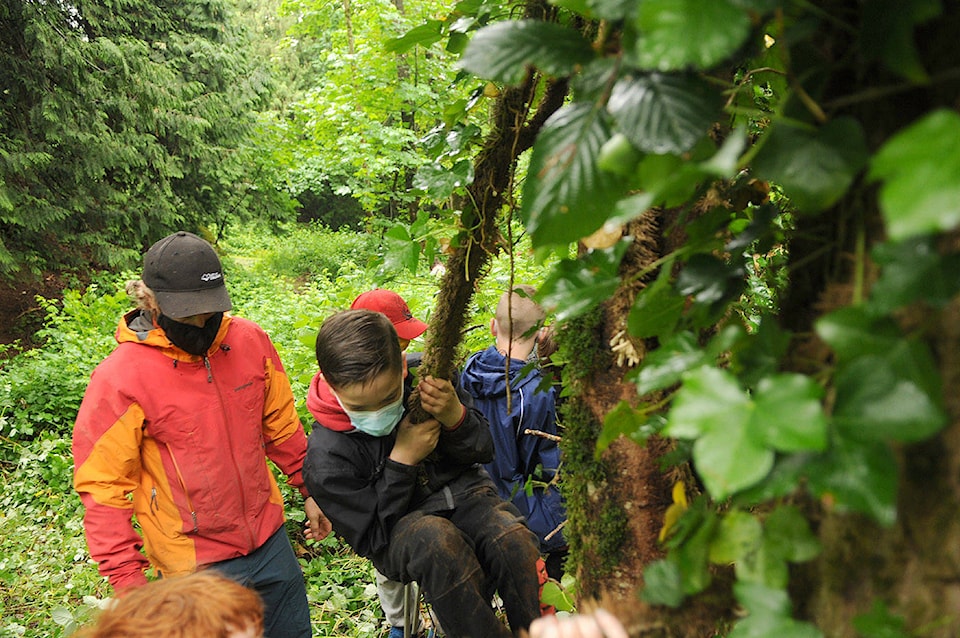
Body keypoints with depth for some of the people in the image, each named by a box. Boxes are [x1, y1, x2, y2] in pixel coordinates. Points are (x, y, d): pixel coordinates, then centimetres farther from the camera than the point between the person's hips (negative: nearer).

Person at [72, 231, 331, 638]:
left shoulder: (250, 341, -6)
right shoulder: (120, 379, -18)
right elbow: (103, 488, -14)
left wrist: (310, 489, 13)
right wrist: (128, 580, -14)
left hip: (270, 539, 5)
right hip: (195, 566, -4)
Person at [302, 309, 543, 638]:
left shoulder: (427, 376, -11)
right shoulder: (325, 456, -19)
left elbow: (483, 451, 0)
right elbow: (371, 539, -13)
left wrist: (455, 418, -25)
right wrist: (401, 461, -24)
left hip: (461, 490, 3)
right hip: (398, 527, -2)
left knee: (513, 539, -30)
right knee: (435, 538, -38)